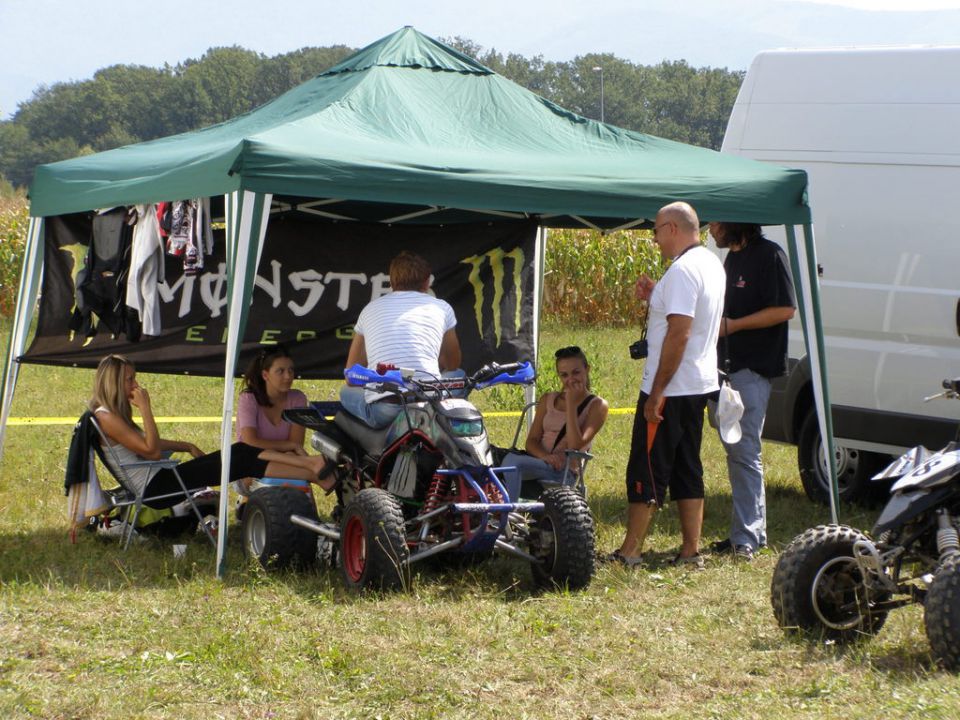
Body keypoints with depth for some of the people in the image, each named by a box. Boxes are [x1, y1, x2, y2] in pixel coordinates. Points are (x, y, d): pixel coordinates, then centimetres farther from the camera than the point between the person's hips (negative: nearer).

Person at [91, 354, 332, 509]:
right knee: (240, 463, -14)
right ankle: (314, 474, -13)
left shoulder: (115, 412, 15)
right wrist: (145, 408, -18)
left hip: (156, 481, 10)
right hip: (154, 488, -10)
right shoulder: (106, 417, -16)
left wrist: (187, 447, 21)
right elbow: (152, 451, -20)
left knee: (240, 451, -1)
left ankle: (311, 463, -8)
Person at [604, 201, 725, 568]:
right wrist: (656, 296, 9)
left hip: (670, 388, -10)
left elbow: (679, 334, -25)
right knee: (687, 469, 12)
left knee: (647, 470, -3)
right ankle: (691, 550, 13)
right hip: (699, 385, 10)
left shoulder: (683, 269, -19)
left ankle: (629, 552, 2)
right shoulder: (711, 264, 12)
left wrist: (656, 393, -22)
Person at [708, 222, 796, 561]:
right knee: (735, 451, 11)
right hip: (726, 367, 9)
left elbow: (785, 309, -16)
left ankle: (746, 537, -9)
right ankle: (751, 532, 17)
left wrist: (733, 325, -17)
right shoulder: (732, 258, 18)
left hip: (753, 369, -9)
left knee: (744, 451, -10)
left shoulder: (768, 255, -11)